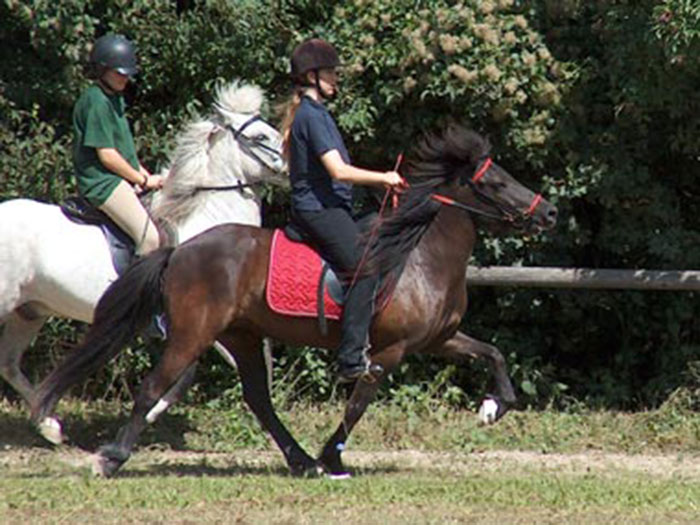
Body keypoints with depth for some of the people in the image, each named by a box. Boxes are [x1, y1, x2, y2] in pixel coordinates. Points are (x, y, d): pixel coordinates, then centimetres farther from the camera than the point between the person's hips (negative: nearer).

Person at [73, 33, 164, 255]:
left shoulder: (114, 99, 16)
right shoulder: (96, 102, -15)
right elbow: (106, 155, -18)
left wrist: (142, 173, 12)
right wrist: (143, 180, -10)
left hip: (120, 179, 11)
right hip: (102, 182, -11)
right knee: (149, 237, -23)